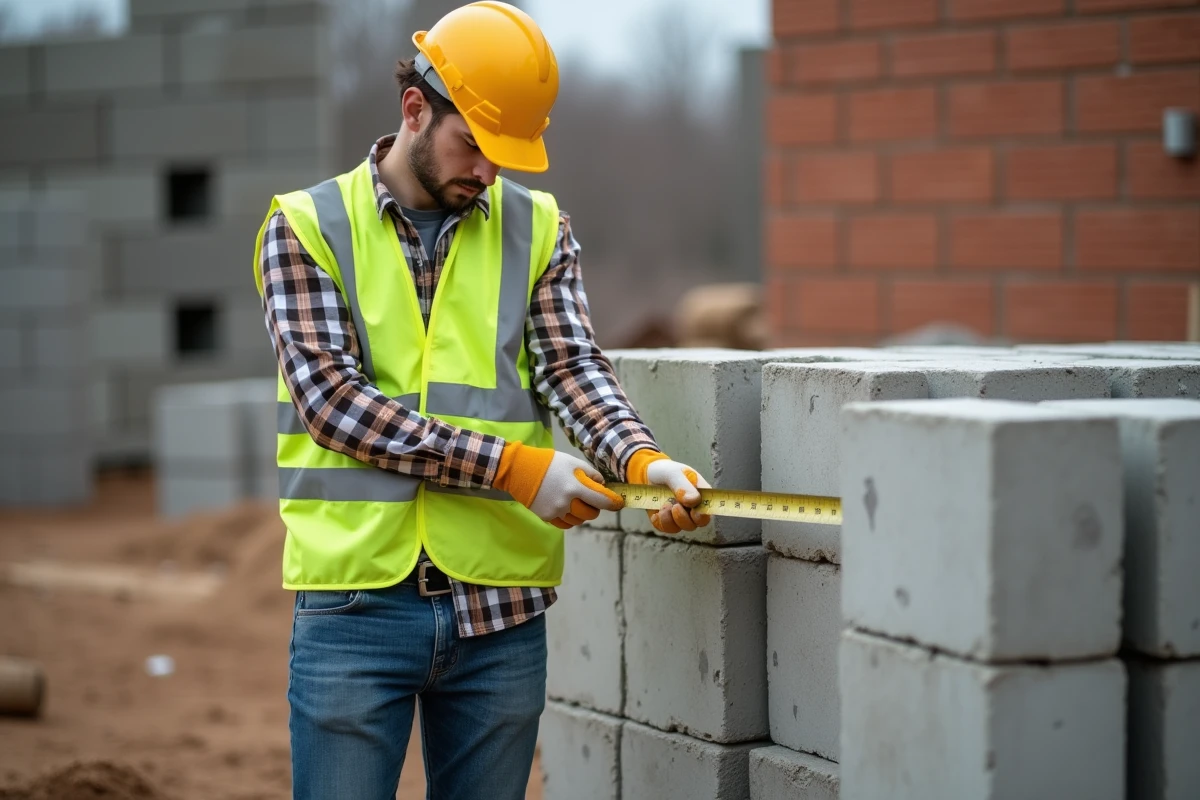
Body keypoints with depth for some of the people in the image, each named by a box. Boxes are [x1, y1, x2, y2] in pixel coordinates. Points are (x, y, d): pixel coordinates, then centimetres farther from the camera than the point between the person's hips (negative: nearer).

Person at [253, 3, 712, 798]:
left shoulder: (538, 231, 10)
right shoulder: (307, 227, 0)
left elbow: (573, 366, 0)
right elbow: (334, 399, -11)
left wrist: (641, 458, -23)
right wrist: (512, 466, -18)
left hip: (501, 610, 3)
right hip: (356, 604, -3)